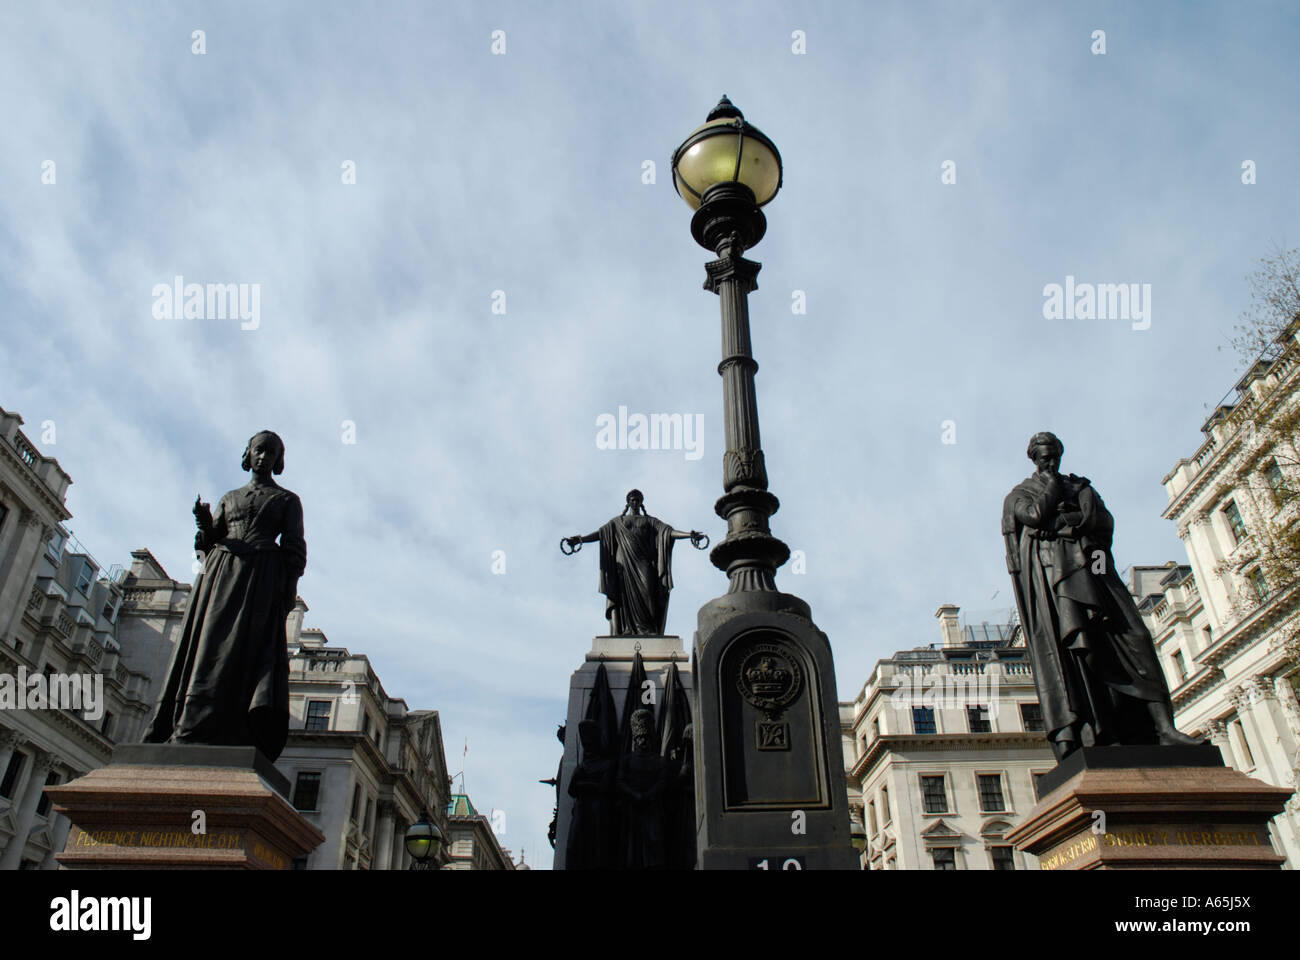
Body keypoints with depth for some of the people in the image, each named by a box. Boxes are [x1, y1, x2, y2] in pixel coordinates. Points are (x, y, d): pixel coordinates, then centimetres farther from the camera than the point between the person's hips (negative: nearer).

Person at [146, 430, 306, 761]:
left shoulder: (288, 500, 16)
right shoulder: (229, 498, 26)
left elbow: (293, 548, 6)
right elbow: (211, 541, 20)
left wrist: (290, 588, -8)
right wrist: (205, 525, -3)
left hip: (262, 576, -4)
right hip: (221, 573, 4)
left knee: (247, 649, -19)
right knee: (208, 646, -10)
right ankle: (188, 735, -17)